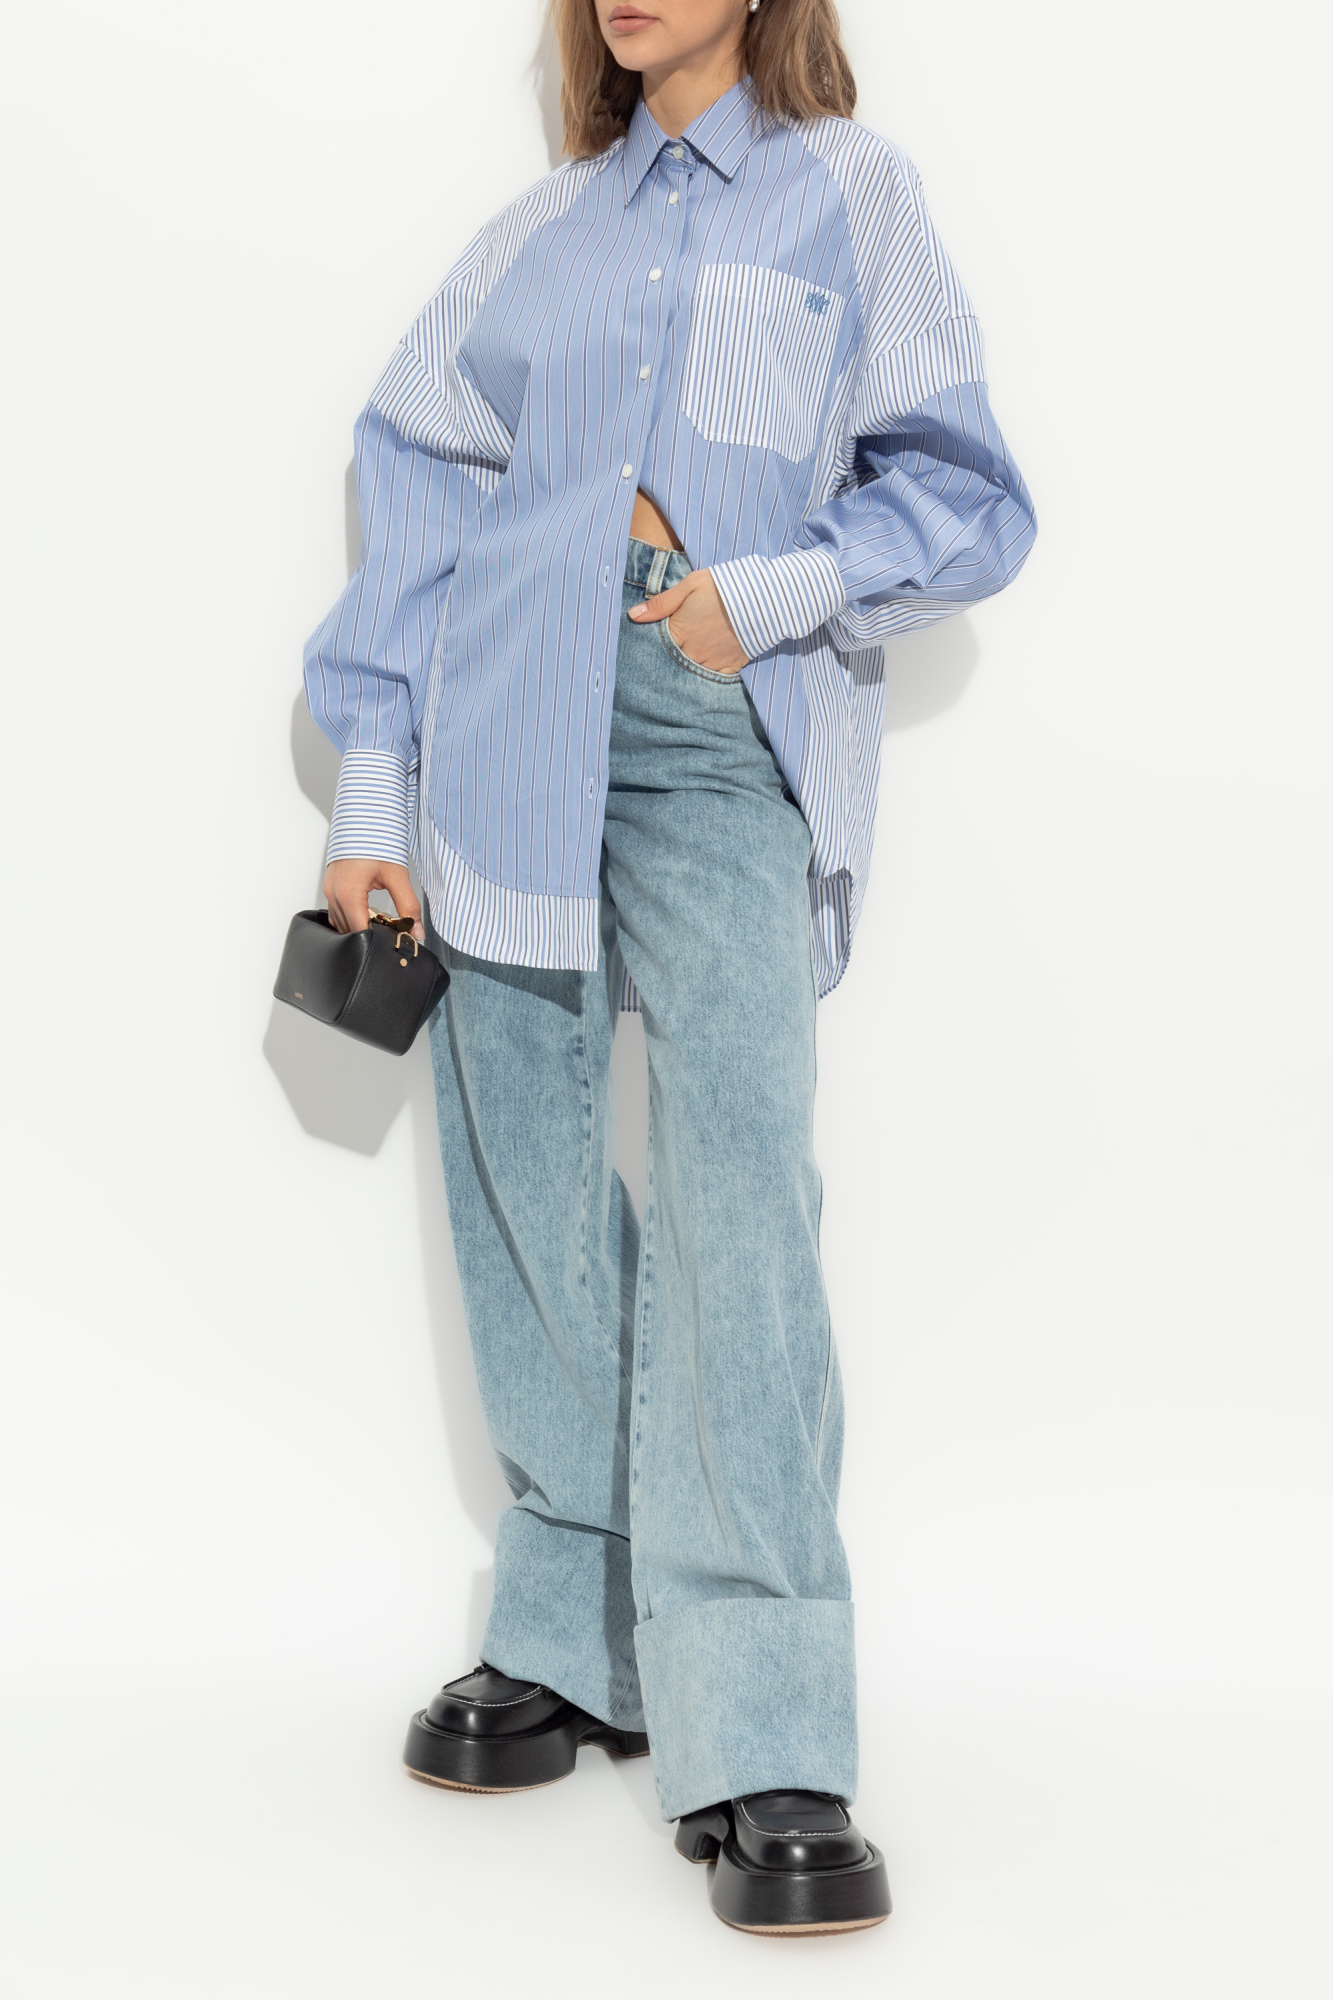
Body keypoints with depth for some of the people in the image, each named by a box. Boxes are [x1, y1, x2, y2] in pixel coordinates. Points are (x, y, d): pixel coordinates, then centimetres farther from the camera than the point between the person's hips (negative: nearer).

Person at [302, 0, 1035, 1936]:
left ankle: (761, 1753, -13)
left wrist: (767, 591, -11)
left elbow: (969, 500, 5)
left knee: (742, 1199, -15)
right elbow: (417, 490, 15)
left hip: (723, 765, -4)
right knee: (528, 1208, 5)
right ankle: (576, 1641, 19)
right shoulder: (543, 229, 17)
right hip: (513, 748, 4)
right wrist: (374, 794, 9)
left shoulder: (854, 196, 8)